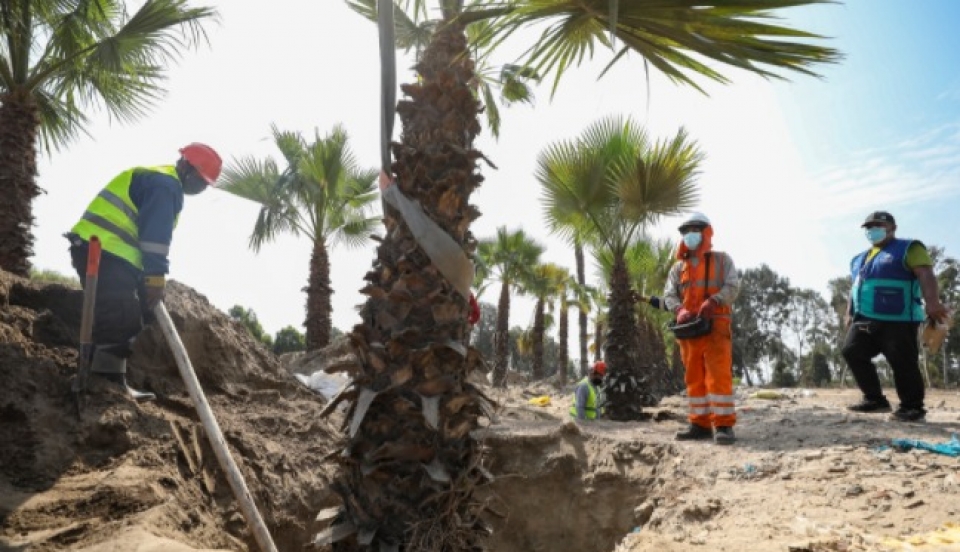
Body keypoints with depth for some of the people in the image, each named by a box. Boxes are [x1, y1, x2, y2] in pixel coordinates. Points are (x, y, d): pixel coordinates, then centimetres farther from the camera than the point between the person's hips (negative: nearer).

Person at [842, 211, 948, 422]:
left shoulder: (908, 249, 3)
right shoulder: (859, 260, 25)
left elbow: (925, 274, -11)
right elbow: (855, 287, 30)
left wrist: (932, 302, -26)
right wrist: (849, 313, 20)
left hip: (897, 320, -7)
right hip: (864, 320, 7)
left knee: (903, 363, -6)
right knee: (851, 351, -4)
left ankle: (912, 406, 7)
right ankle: (875, 399, 5)